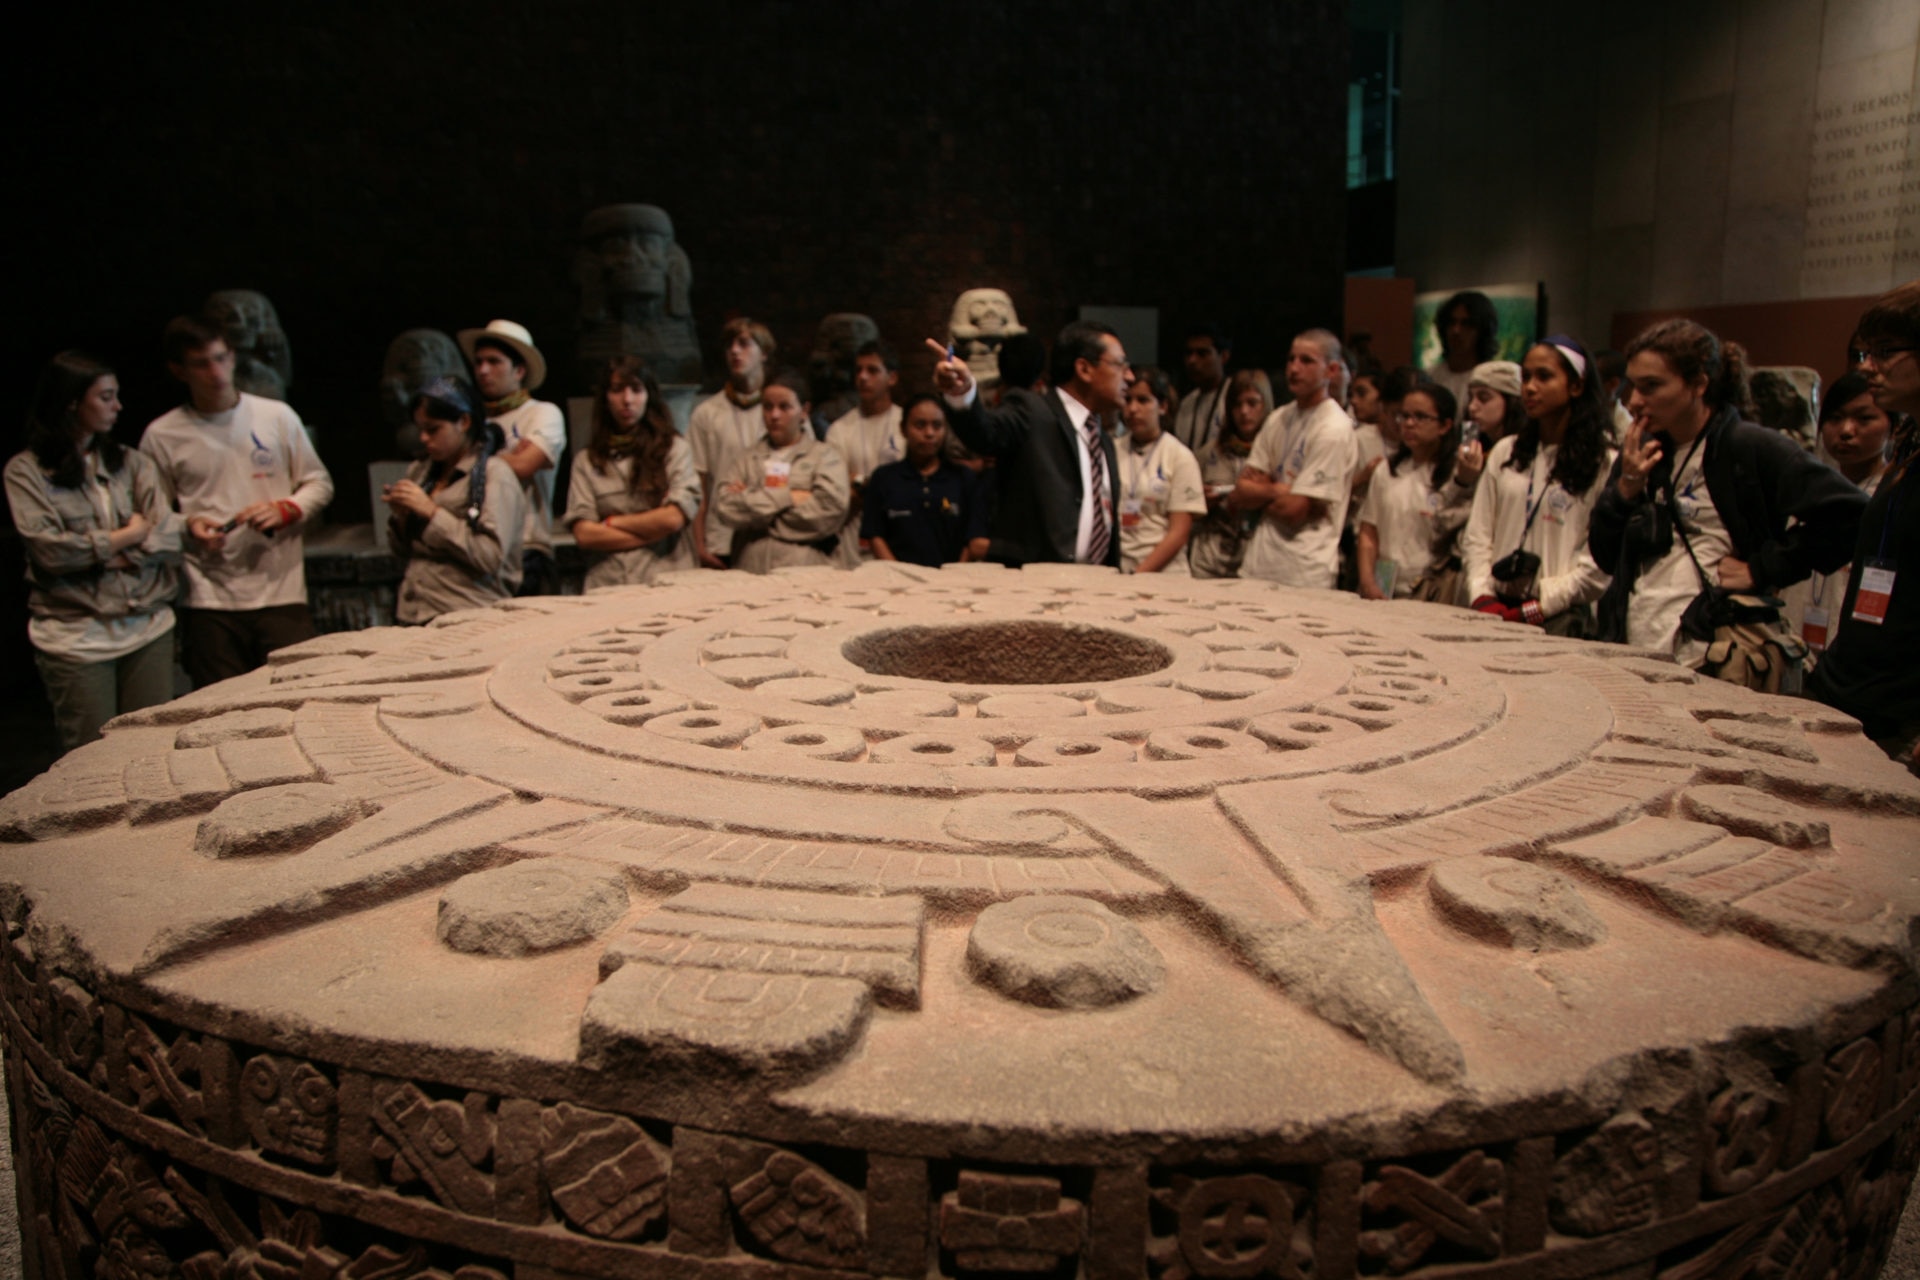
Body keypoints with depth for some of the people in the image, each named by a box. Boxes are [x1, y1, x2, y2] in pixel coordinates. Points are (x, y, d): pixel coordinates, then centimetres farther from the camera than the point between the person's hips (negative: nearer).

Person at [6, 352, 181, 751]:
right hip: (76, 637, -3)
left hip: (148, 627, 3)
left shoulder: (132, 463, 11)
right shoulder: (26, 471, 1)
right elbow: (49, 549, -10)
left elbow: (169, 538, 1)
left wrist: (100, 553, -9)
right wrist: (128, 536, -3)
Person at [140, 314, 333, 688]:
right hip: (208, 601, 0)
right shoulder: (162, 436, 5)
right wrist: (188, 527, -9)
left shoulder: (277, 416, 6)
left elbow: (319, 484, 11)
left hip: (280, 591, 0)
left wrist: (284, 511, -7)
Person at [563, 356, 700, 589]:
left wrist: (613, 522, 7)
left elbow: (674, 518, -1)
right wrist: (653, 531, 0)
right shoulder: (586, 461, 12)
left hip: (666, 579, -1)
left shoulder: (674, 448, 9)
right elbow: (584, 535, 3)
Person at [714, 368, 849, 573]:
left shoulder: (826, 456, 10)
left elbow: (830, 511, -6)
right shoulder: (743, 458, 17)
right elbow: (725, 507, 2)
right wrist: (786, 498, -4)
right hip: (750, 570, 2)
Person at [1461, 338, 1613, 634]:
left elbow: (1600, 564, -7)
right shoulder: (1504, 452, 13)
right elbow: (1477, 536, 10)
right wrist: (1482, 596, -2)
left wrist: (1537, 609, -11)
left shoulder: (1603, 463, 0)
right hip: (1495, 610, 3)